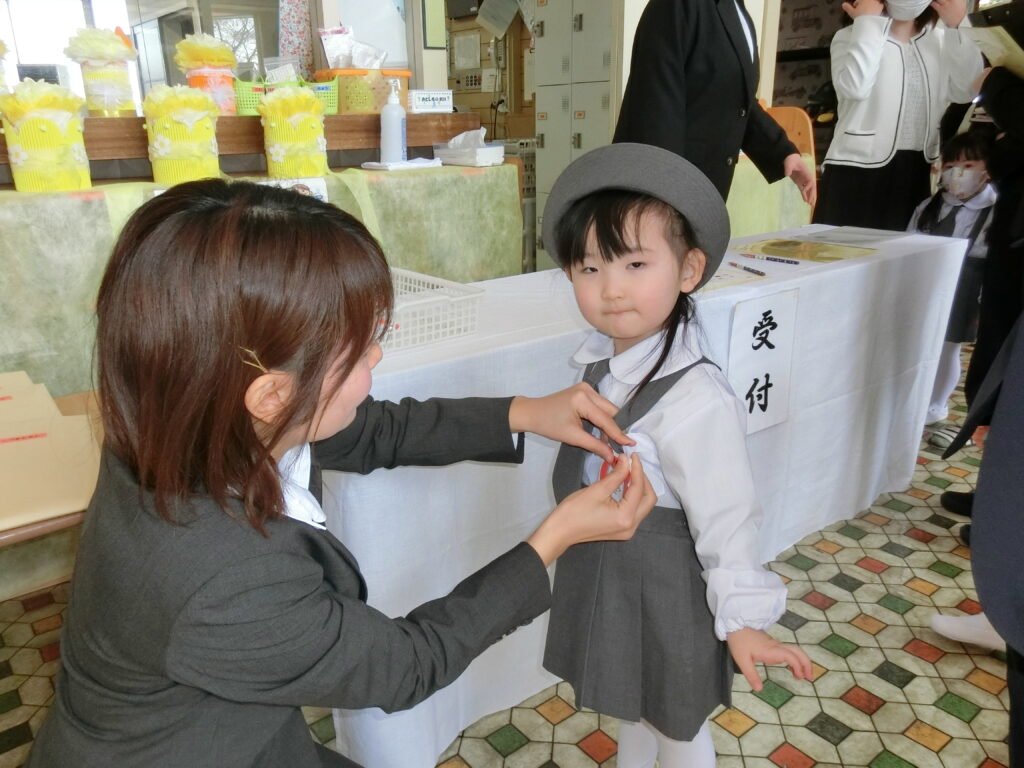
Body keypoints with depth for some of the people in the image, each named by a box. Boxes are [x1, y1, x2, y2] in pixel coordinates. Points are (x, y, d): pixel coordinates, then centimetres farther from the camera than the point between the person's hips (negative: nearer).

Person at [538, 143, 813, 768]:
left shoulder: (695, 398, -30)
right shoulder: (603, 364, -8)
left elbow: (725, 519, -24)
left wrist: (744, 618, -18)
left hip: (667, 598, -7)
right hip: (606, 582, 7)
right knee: (632, 705, 31)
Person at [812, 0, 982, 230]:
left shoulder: (939, 40, 12)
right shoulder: (852, 37, -2)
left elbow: (968, 90, 2)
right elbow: (854, 87, -22)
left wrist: (956, 28, 0)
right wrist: (867, 22, -14)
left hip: (918, 174, 5)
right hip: (859, 170, -5)